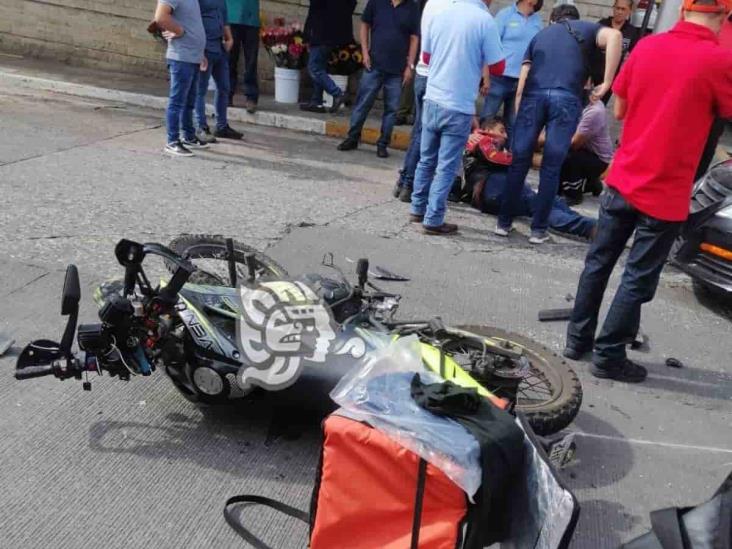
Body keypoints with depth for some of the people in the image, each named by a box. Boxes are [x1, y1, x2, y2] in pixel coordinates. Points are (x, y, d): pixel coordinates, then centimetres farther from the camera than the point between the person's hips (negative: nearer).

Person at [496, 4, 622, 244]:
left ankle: (504, 222, 15)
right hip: (566, 98, -2)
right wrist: (606, 85, -2)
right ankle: (538, 229, 10)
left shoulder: (540, 35, 30)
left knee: (519, 162, 10)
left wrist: (518, 120, 22)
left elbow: (520, 88, 19)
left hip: (533, 96, 2)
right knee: (551, 168, 5)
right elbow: (614, 36, -2)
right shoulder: (587, 29, 24)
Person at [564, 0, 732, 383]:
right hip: (664, 194, -5)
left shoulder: (646, 46, 0)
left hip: (621, 180, 5)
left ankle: (577, 339, 26)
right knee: (638, 280, 7)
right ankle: (608, 356, 15)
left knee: (598, 262, 15)